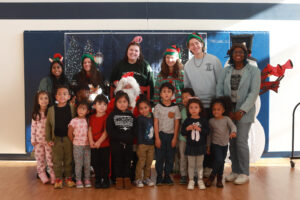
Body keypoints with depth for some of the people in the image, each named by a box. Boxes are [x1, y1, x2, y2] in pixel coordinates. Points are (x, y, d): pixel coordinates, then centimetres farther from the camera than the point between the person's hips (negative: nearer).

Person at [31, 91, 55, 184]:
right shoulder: (36, 114, 3)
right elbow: (33, 127, 6)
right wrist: (33, 139, 3)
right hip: (38, 140, 2)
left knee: (50, 158, -1)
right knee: (40, 159, 7)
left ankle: (53, 176, 6)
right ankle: (42, 175, 16)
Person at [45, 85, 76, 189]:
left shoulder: (72, 108, -2)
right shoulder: (51, 109, 0)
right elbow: (48, 125, 4)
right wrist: (48, 139, -1)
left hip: (69, 138, 0)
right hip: (56, 139, 1)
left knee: (68, 160, 8)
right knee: (57, 160, 6)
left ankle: (69, 178, 20)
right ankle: (58, 179, 15)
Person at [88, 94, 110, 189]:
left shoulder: (107, 117, -7)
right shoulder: (92, 117, 8)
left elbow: (106, 131, -12)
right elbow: (90, 130, 5)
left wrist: (99, 142, -17)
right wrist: (91, 141, -9)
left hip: (105, 144, -4)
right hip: (94, 145, 4)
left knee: (105, 163, 3)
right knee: (96, 163, 9)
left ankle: (106, 180, 15)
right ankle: (98, 180, 22)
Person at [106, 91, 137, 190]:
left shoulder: (131, 115, 8)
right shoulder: (112, 115, -2)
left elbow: (135, 130, 4)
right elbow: (110, 131, -10)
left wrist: (129, 138, -13)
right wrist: (121, 138, -16)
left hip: (128, 144, 2)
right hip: (116, 144, -2)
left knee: (127, 161, 7)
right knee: (117, 161, 5)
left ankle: (127, 178, 17)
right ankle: (119, 179, 15)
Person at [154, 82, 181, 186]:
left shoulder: (175, 107, 1)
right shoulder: (158, 107, -2)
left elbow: (176, 124, 3)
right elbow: (156, 123, -2)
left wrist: (175, 138, -2)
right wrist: (157, 138, -6)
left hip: (171, 135, 1)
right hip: (160, 134, -1)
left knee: (170, 157, 6)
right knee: (159, 157, 1)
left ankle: (167, 176, 18)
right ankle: (159, 177, 13)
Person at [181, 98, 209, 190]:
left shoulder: (203, 120, -1)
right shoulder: (187, 120, -1)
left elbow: (207, 131, -6)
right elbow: (182, 132, -2)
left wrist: (199, 129, -19)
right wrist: (187, 128, -20)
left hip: (200, 146, 0)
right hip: (190, 146, 0)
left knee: (199, 164, 12)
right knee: (191, 165, 8)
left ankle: (200, 180, 22)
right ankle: (191, 181, 17)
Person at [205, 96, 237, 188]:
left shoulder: (227, 119, -4)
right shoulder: (211, 121, -2)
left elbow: (233, 126, -21)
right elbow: (209, 134, 4)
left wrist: (233, 132, -44)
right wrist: (208, 146, 6)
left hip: (225, 145, 2)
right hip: (215, 144, -2)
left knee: (222, 162, 9)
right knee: (219, 160, -17)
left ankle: (219, 178, 26)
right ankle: (212, 176, 5)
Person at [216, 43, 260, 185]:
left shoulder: (253, 71, -1)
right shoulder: (226, 71, 9)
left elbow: (254, 92, -9)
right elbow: (219, 90, 5)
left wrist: (242, 111, -18)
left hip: (244, 111, -3)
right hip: (228, 111, 4)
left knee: (241, 141, -7)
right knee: (232, 142, 6)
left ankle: (244, 173, 7)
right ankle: (235, 171, 18)